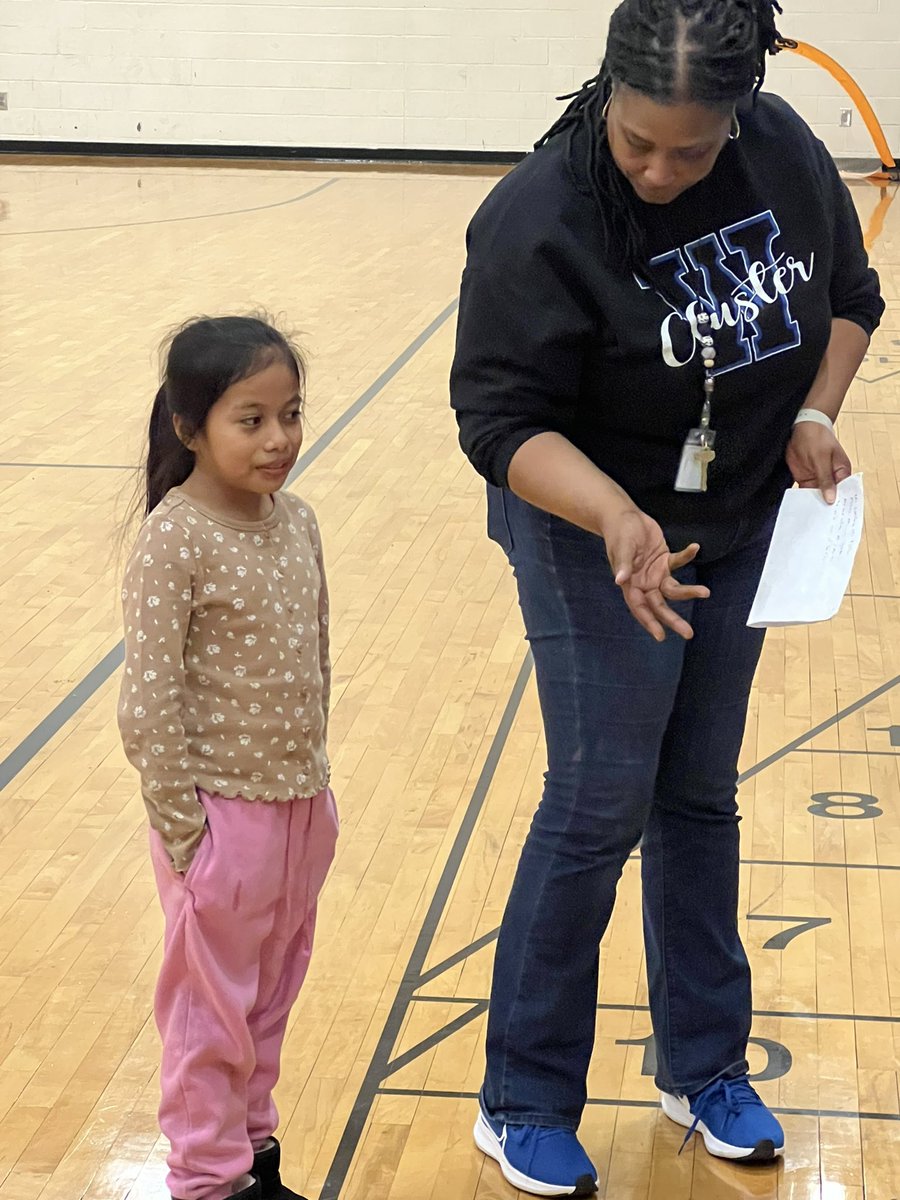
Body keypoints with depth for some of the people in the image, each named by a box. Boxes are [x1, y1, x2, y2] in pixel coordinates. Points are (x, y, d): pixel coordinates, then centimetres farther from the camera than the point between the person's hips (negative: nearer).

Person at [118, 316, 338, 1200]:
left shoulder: (296, 520, 1)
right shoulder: (174, 542, -20)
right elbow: (149, 703, -18)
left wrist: (312, 778, 11)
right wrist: (183, 833, -16)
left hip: (301, 805, 7)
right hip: (224, 816, -6)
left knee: (270, 997, 20)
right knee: (212, 1010, 8)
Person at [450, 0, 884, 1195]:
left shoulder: (789, 155, -10)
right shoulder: (538, 222, -26)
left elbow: (848, 296, 7)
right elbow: (506, 419, -26)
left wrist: (817, 412, -9)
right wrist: (619, 520, -42)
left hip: (739, 533, 5)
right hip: (589, 531, -5)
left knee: (701, 798, 15)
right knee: (602, 805, -4)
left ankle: (705, 1069, 30)